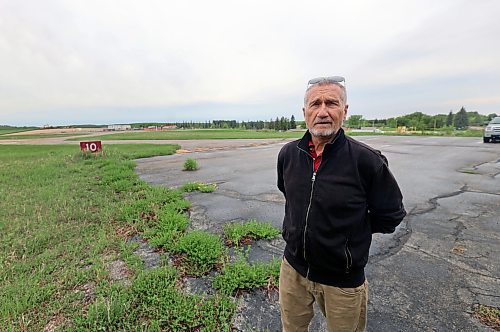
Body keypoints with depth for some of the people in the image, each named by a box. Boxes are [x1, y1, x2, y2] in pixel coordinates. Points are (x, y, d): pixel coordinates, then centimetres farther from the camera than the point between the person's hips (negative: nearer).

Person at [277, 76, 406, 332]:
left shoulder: (366, 160, -21)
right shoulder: (288, 154, -7)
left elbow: (391, 215, -7)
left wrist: (351, 229, -4)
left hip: (343, 279, -3)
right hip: (293, 267, 4)